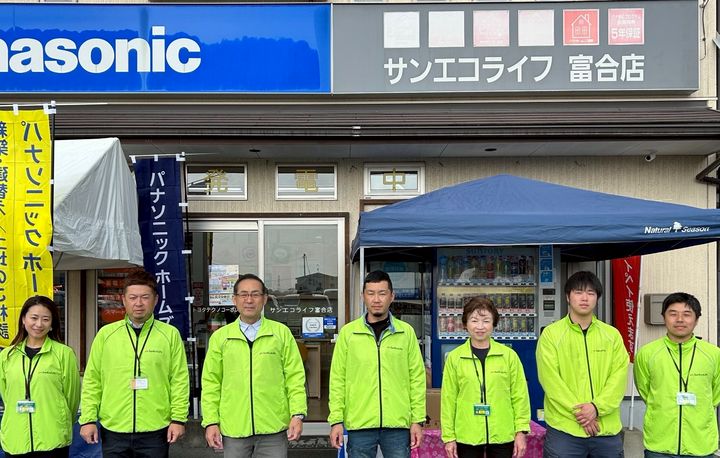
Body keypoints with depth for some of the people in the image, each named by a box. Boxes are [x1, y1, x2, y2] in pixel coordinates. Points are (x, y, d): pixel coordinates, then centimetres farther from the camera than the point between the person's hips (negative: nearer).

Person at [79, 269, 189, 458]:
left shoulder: (170, 334, 2)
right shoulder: (105, 334, 5)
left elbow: (180, 381, 1)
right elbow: (92, 381, 6)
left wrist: (178, 419, -5)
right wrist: (88, 419, 0)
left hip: (156, 431, -1)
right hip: (113, 431, 1)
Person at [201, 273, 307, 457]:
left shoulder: (282, 333, 4)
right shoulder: (219, 337, 6)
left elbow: (295, 378, 3)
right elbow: (211, 383, 6)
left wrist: (298, 414, -6)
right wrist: (211, 422, 0)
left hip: (274, 429, -1)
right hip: (233, 430, 1)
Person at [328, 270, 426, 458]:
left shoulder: (406, 332, 4)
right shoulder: (348, 332, 3)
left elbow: (417, 378, 4)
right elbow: (338, 379, 3)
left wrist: (417, 420, 0)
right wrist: (336, 420, -2)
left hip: (398, 424, 0)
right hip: (359, 424, 0)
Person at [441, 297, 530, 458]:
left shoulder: (509, 355, 0)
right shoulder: (454, 357, 0)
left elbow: (519, 396, 3)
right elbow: (448, 399, 2)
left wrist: (521, 431, -2)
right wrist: (448, 436, 1)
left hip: (502, 437, 0)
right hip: (467, 437, 0)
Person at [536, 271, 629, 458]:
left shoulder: (612, 334, 10)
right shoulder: (551, 334, 1)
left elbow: (619, 376, 0)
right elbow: (551, 380, -7)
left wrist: (596, 407, -14)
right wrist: (579, 412, -14)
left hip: (608, 430, 3)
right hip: (564, 430, -2)